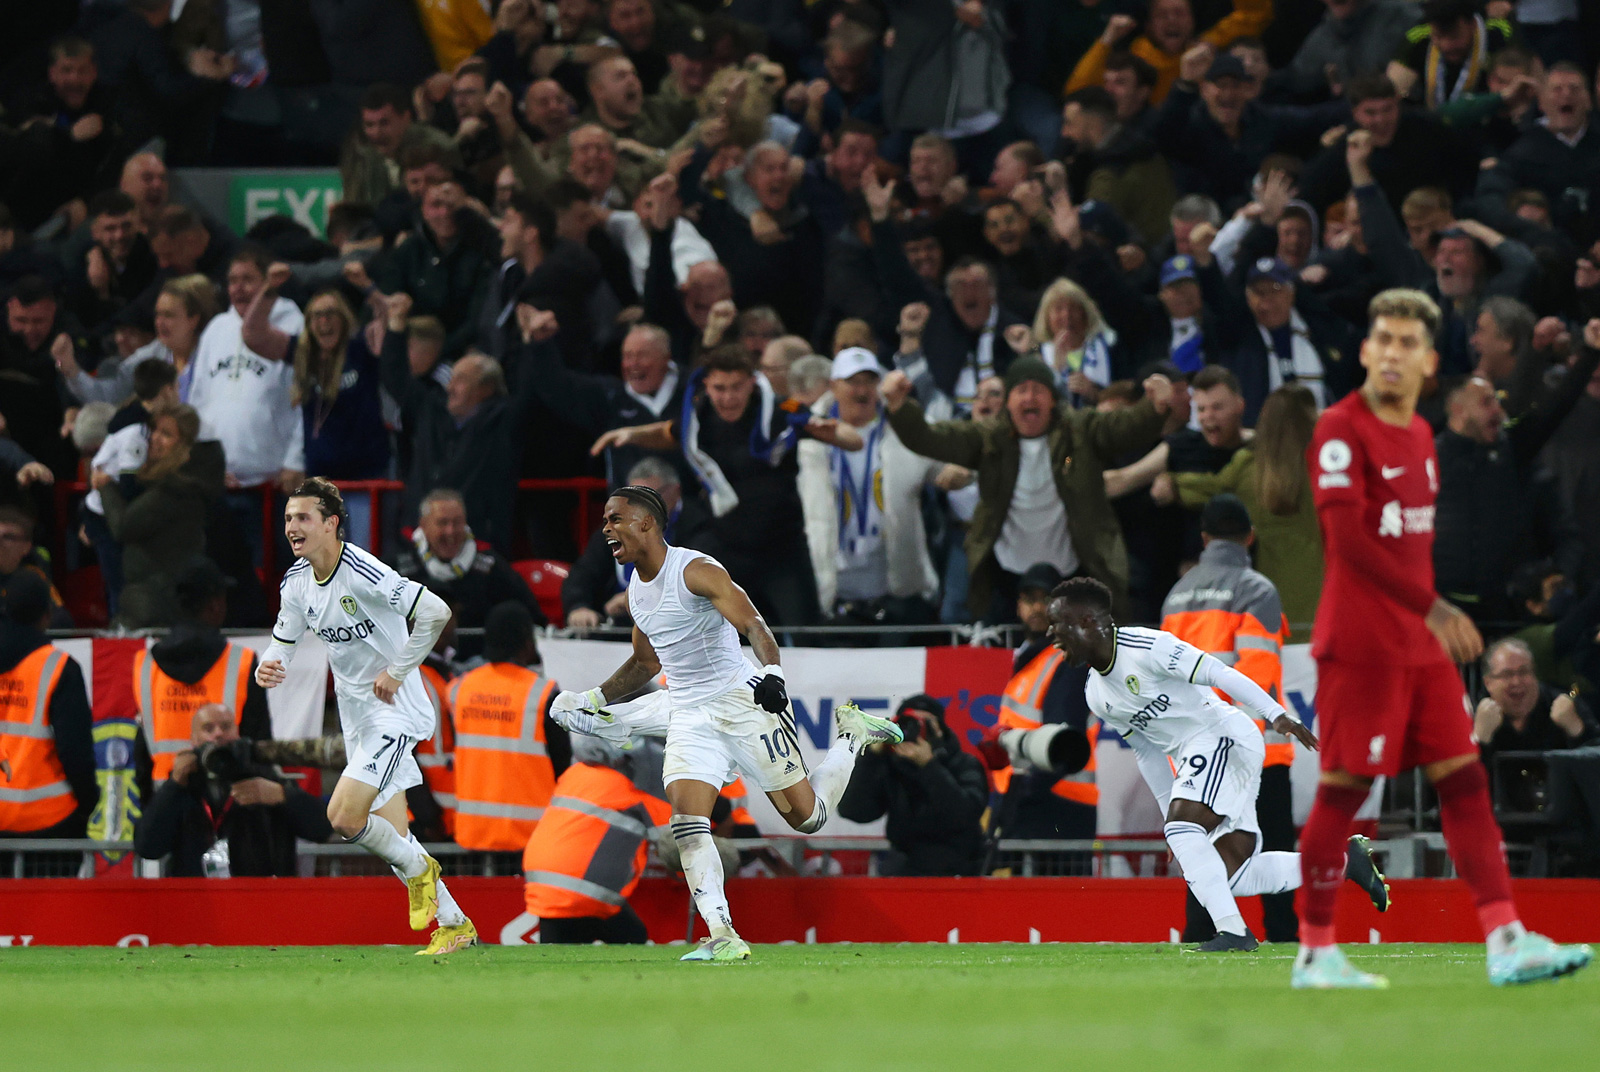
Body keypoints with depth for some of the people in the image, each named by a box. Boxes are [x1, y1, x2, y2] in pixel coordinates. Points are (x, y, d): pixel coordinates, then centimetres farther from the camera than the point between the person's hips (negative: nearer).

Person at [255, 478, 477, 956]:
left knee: (344, 816, -19)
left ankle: (418, 867, 7)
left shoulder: (364, 575, -23)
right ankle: (454, 925, 21)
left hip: (396, 710, -8)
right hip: (357, 715, 8)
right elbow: (282, 643, 13)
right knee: (391, 837, 8)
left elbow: (435, 612, -25)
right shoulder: (296, 583, 1)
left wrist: (396, 673, -19)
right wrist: (267, 669, -11)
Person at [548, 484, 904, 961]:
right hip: (689, 716, 6)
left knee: (807, 816, 2)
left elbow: (753, 625, -24)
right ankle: (722, 936, -16)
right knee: (687, 821, -15)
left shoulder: (696, 571, -15)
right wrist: (591, 700, 23)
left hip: (743, 701, -6)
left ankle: (852, 734, 29)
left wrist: (772, 672, -42)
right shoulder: (636, 591, 10)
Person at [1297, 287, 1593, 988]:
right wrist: (1431, 608, -23)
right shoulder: (1342, 430, -11)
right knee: (1343, 790, -3)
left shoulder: (1419, 434, 15)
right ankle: (1314, 952, 5)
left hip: (1421, 644, 8)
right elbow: (1350, 539, -20)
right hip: (1359, 641, -8)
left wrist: (1435, 618, 14)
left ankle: (1506, 941, -3)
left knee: (1463, 780, 1)